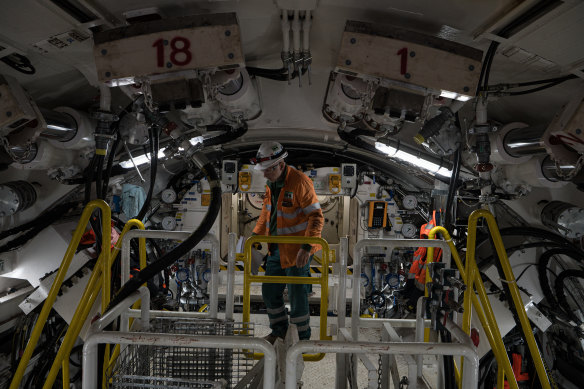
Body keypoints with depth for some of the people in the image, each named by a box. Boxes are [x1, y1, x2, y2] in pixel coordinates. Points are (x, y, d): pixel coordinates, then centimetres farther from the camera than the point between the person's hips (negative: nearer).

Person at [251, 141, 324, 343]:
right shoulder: (271, 183, 3)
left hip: (297, 251, -8)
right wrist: (256, 234, 15)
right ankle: (279, 329, 38)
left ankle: (303, 336, 26)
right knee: (269, 291, 16)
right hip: (276, 249, 8)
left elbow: (317, 216, -22)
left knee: (297, 296, 4)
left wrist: (307, 247, -30)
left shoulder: (300, 182, -21)